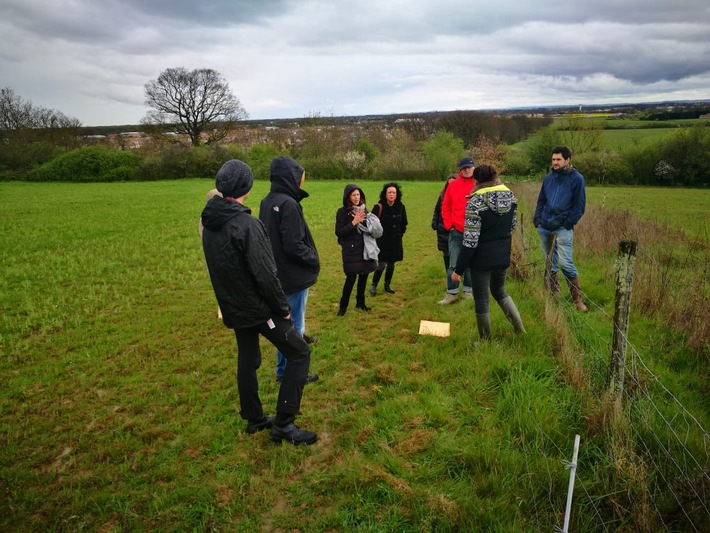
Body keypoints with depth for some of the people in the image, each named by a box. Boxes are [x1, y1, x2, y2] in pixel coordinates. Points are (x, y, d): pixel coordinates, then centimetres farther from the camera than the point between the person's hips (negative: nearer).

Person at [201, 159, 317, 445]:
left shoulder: (209, 223, 2)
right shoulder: (246, 224, -24)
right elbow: (265, 274, -24)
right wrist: (283, 308, -14)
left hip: (233, 307, 8)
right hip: (259, 307, -8)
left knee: (247, 359, 20)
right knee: (299, 353, 2)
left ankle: (254, 418, 33)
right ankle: (283, 424, 3)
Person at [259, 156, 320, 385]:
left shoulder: (267, 202, 6)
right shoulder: (288, 204, -22)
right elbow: (294, 245, -24)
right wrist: (314, 260, -7)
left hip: (278, 273, 9)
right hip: (294, 275, -9)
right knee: (294, 326, 4)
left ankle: (283, 370, 32)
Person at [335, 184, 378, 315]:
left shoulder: (364, 209, 7)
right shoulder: (342, 212, -10)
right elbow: (338, 232, -14)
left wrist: (366, 221, -11)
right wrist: (353, 222, -22)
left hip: (364, 248, 6)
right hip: (351, 250, -5)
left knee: (363, 275, 10)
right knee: (351, 278, -6)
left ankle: (360, 303, 27)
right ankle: (343, 305, 11)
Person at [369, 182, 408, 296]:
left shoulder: (400, 207, 1)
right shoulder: (379, 207, -13)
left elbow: (404, 223, 16)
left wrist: (400, 233, 10)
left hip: (395, 241, 5)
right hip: (382, 241, -5)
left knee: (391, 264, 12)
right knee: (382, 264, -9)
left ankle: (387, 285, 30)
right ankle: (373, 285, 12)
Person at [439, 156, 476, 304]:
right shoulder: (453, 184, 3)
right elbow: (445, 206, 7)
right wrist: (448, 225, 0)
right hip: (456, 231, 1)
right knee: (453, 264, 2)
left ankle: (468, 291, 22)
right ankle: (451, 293, 8)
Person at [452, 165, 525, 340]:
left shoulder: (475, 202, -19)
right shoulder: (510, 196, 0)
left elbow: (470, 240, -20)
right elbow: (512, 226, 13)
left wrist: (459, 269, -14)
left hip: (482, 259, -6)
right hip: (503, 256, 6)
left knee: (481, 299, 10)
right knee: (499, 291, 28)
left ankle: (485, 340, 22)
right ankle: (520, 329, 22)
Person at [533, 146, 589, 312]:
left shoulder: (577, 178, -4)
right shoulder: (549, 178, 11)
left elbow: (579, 205, -5)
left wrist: (568, 223, -11)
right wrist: (537, 219, 4)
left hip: (563, 228, -5)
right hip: (544, 227, 5)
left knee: (565, 263, -11)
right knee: (549, 263, 11)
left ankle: (578, 299, 1)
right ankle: (554, 295, 23)